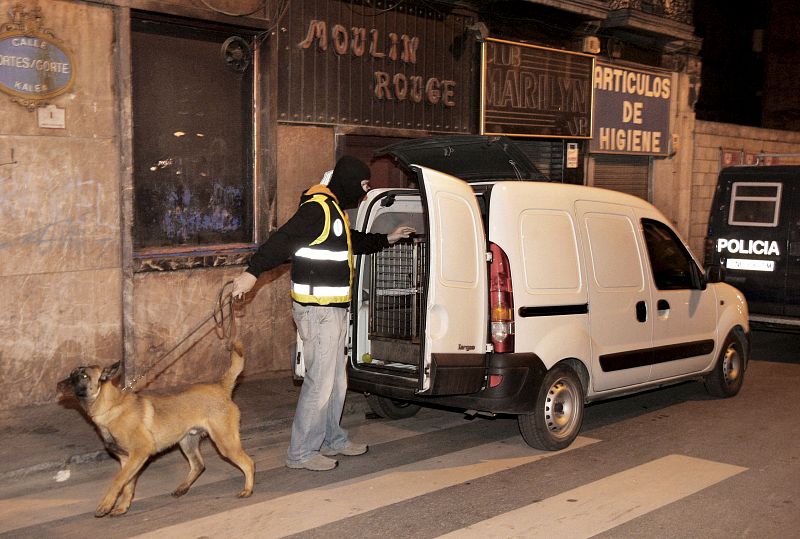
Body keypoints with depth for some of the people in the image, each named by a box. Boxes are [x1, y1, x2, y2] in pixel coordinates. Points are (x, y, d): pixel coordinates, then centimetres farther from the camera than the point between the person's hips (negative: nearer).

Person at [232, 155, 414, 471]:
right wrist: (253, 271, -36)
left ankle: (332, 439, 33)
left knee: (336, 378, 19)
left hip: (334, 309, 11)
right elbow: (283, 240, -27)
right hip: (317, 310, -11)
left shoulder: (335, 210, 18)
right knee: (320, 381, -7)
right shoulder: (317, 208, -16)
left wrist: (387, 239, 41)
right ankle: (301, 453, 3)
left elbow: (353, 243, 36)